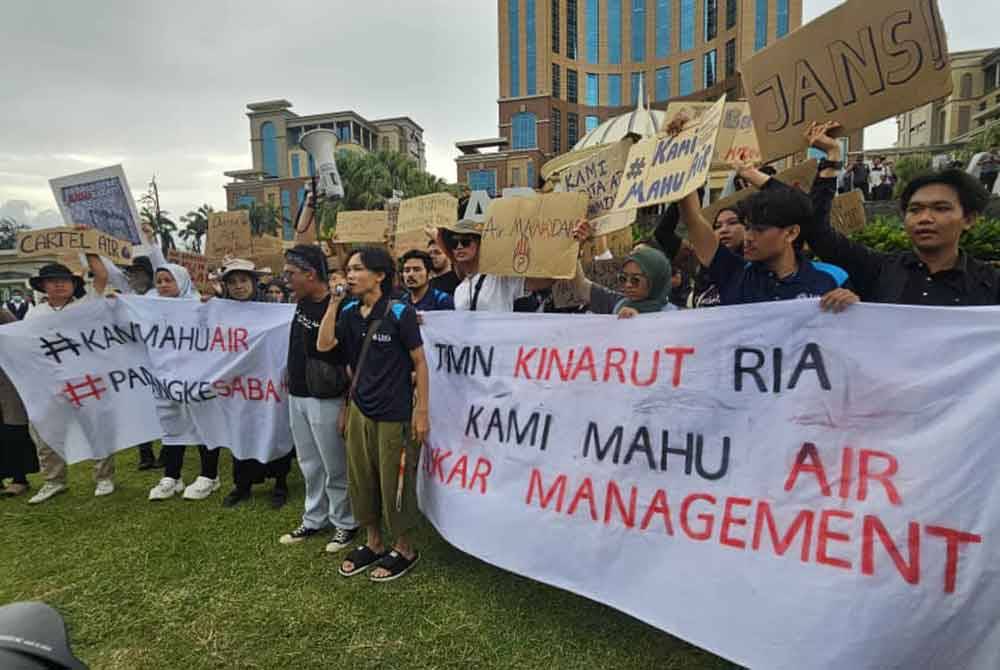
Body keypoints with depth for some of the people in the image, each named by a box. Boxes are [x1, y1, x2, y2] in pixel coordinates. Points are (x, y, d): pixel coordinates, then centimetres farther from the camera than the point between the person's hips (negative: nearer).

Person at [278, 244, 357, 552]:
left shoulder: (339, 308, -19)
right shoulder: (302, 303, 5)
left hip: (325, 400, -8)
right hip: (297, 396, 8)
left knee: (334, 466, 6)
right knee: (309, 465, 19)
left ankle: (345, 523, 22)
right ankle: (315, 519, 34)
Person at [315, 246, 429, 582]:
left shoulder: (400, 312, -13)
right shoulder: (349, 312, 4)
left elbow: (419, 362, -10)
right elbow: (323, 344, -7)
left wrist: (422, 410, -11)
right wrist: (334, 301, -9)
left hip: (394, 415, -6)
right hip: (359, 410, 6)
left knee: (394, 484, 6)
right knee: (361, 480, 16)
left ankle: (404, 549, 27)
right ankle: (373, 543, 35)